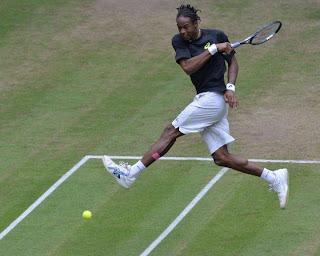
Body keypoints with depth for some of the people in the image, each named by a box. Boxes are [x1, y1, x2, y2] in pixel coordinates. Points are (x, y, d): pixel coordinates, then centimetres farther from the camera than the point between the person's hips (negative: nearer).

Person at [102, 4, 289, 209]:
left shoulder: (217, 36, -1)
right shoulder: (179, 41, 8)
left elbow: (233, 62, 10)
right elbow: (188, 67, -7)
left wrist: (230, 88, -5)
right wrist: (214, 49, -12)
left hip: (214, 98, -6)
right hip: (204, 99, 6)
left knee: (171, 132, -8)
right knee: (222, 158, 2)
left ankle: (131, 174, -3)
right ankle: (275, 178, 8)